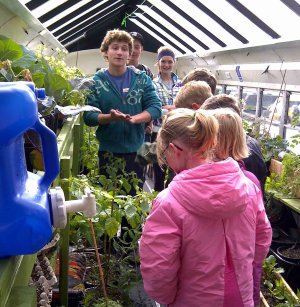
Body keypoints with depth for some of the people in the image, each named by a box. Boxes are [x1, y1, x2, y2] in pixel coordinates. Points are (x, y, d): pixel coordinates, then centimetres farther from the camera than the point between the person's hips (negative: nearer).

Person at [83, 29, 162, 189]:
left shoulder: (142, 78, 3)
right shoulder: (96, 82, -1)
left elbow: (155, 107, -4)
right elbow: (89, 116, -7)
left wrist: (133, 118, -20)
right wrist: (110, 117, -25)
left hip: (136, 150, 1)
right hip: (107, 151, -1)